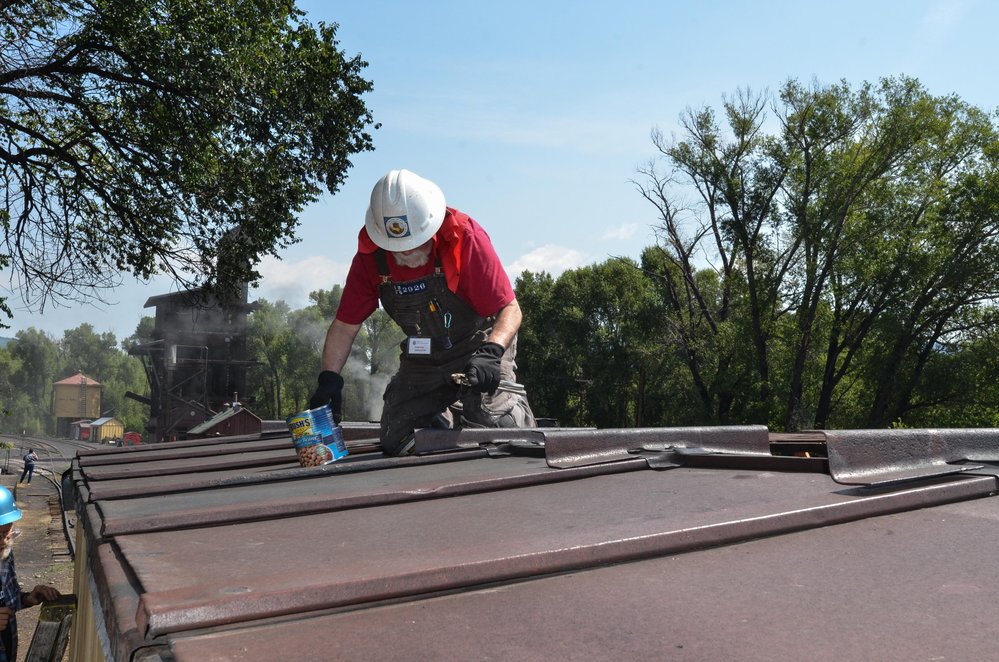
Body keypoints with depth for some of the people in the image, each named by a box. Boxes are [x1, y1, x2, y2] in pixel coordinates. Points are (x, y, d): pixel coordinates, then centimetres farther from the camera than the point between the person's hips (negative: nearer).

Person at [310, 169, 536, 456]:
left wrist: (490, 353, -41)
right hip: (422, 361, 4)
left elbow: (510, 309, -23)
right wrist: (329, 379, -20)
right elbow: (345, 326, -5)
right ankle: (441, 420, 28)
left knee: (497, 424, -22)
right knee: (396, 442, -2)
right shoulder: (370, 257, -14)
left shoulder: (464, 237, -25)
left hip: (479, 343, -4)